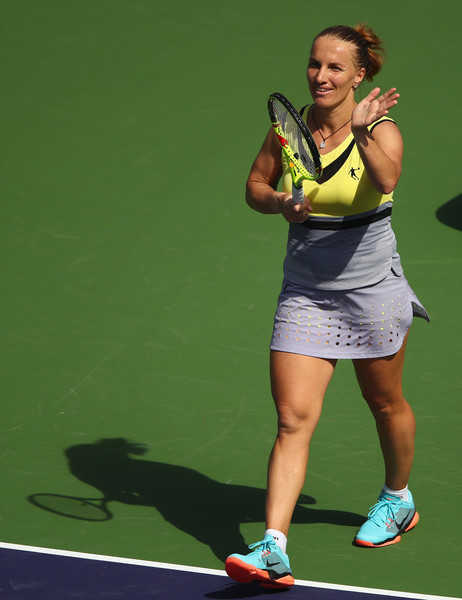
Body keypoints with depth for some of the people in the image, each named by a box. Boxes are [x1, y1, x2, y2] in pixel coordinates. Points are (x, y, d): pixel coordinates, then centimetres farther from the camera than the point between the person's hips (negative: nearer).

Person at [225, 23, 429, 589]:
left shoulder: (380, 130, -13)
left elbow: (386, 178, -35)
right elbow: (255, 185, 12)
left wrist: (362, 132, -51)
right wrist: (280, 202, -9)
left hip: (372, 290, -2)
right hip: (304, 293, 2)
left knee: (385, 403, 17)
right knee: (292, 420, -8)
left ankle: (398, 500, 45)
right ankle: (273, 549, -16)